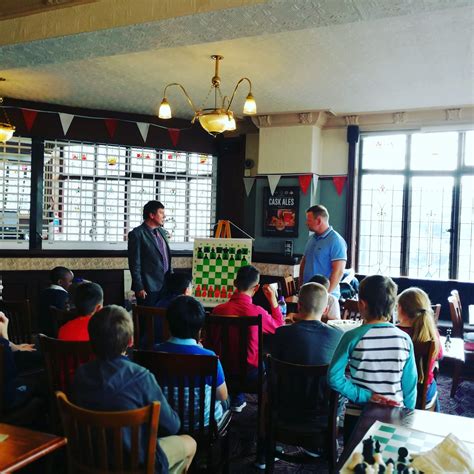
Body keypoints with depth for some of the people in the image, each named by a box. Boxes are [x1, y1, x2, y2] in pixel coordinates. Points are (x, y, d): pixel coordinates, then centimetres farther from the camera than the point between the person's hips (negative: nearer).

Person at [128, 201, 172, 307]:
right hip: (149, 288, -7)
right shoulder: (137, 234, -8)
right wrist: (139, 288, -14)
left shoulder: (162, 232, 14)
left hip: (166, 286, 7)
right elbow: (135, 264, -11)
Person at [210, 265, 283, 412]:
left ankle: (237, 400, 40)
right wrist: (274, 301, 0)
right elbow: (280, 328, -3)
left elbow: (212, 341, 0)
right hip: (250, 371, -2)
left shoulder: (218, 310, -16)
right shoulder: (257, 312, -24)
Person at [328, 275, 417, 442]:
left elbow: (334, 378, -16)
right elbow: (410, 384, -1)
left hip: (357, 416, -2)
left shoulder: (353, 337, -15)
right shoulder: (404, 339, -8)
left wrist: (365, 396, -11)